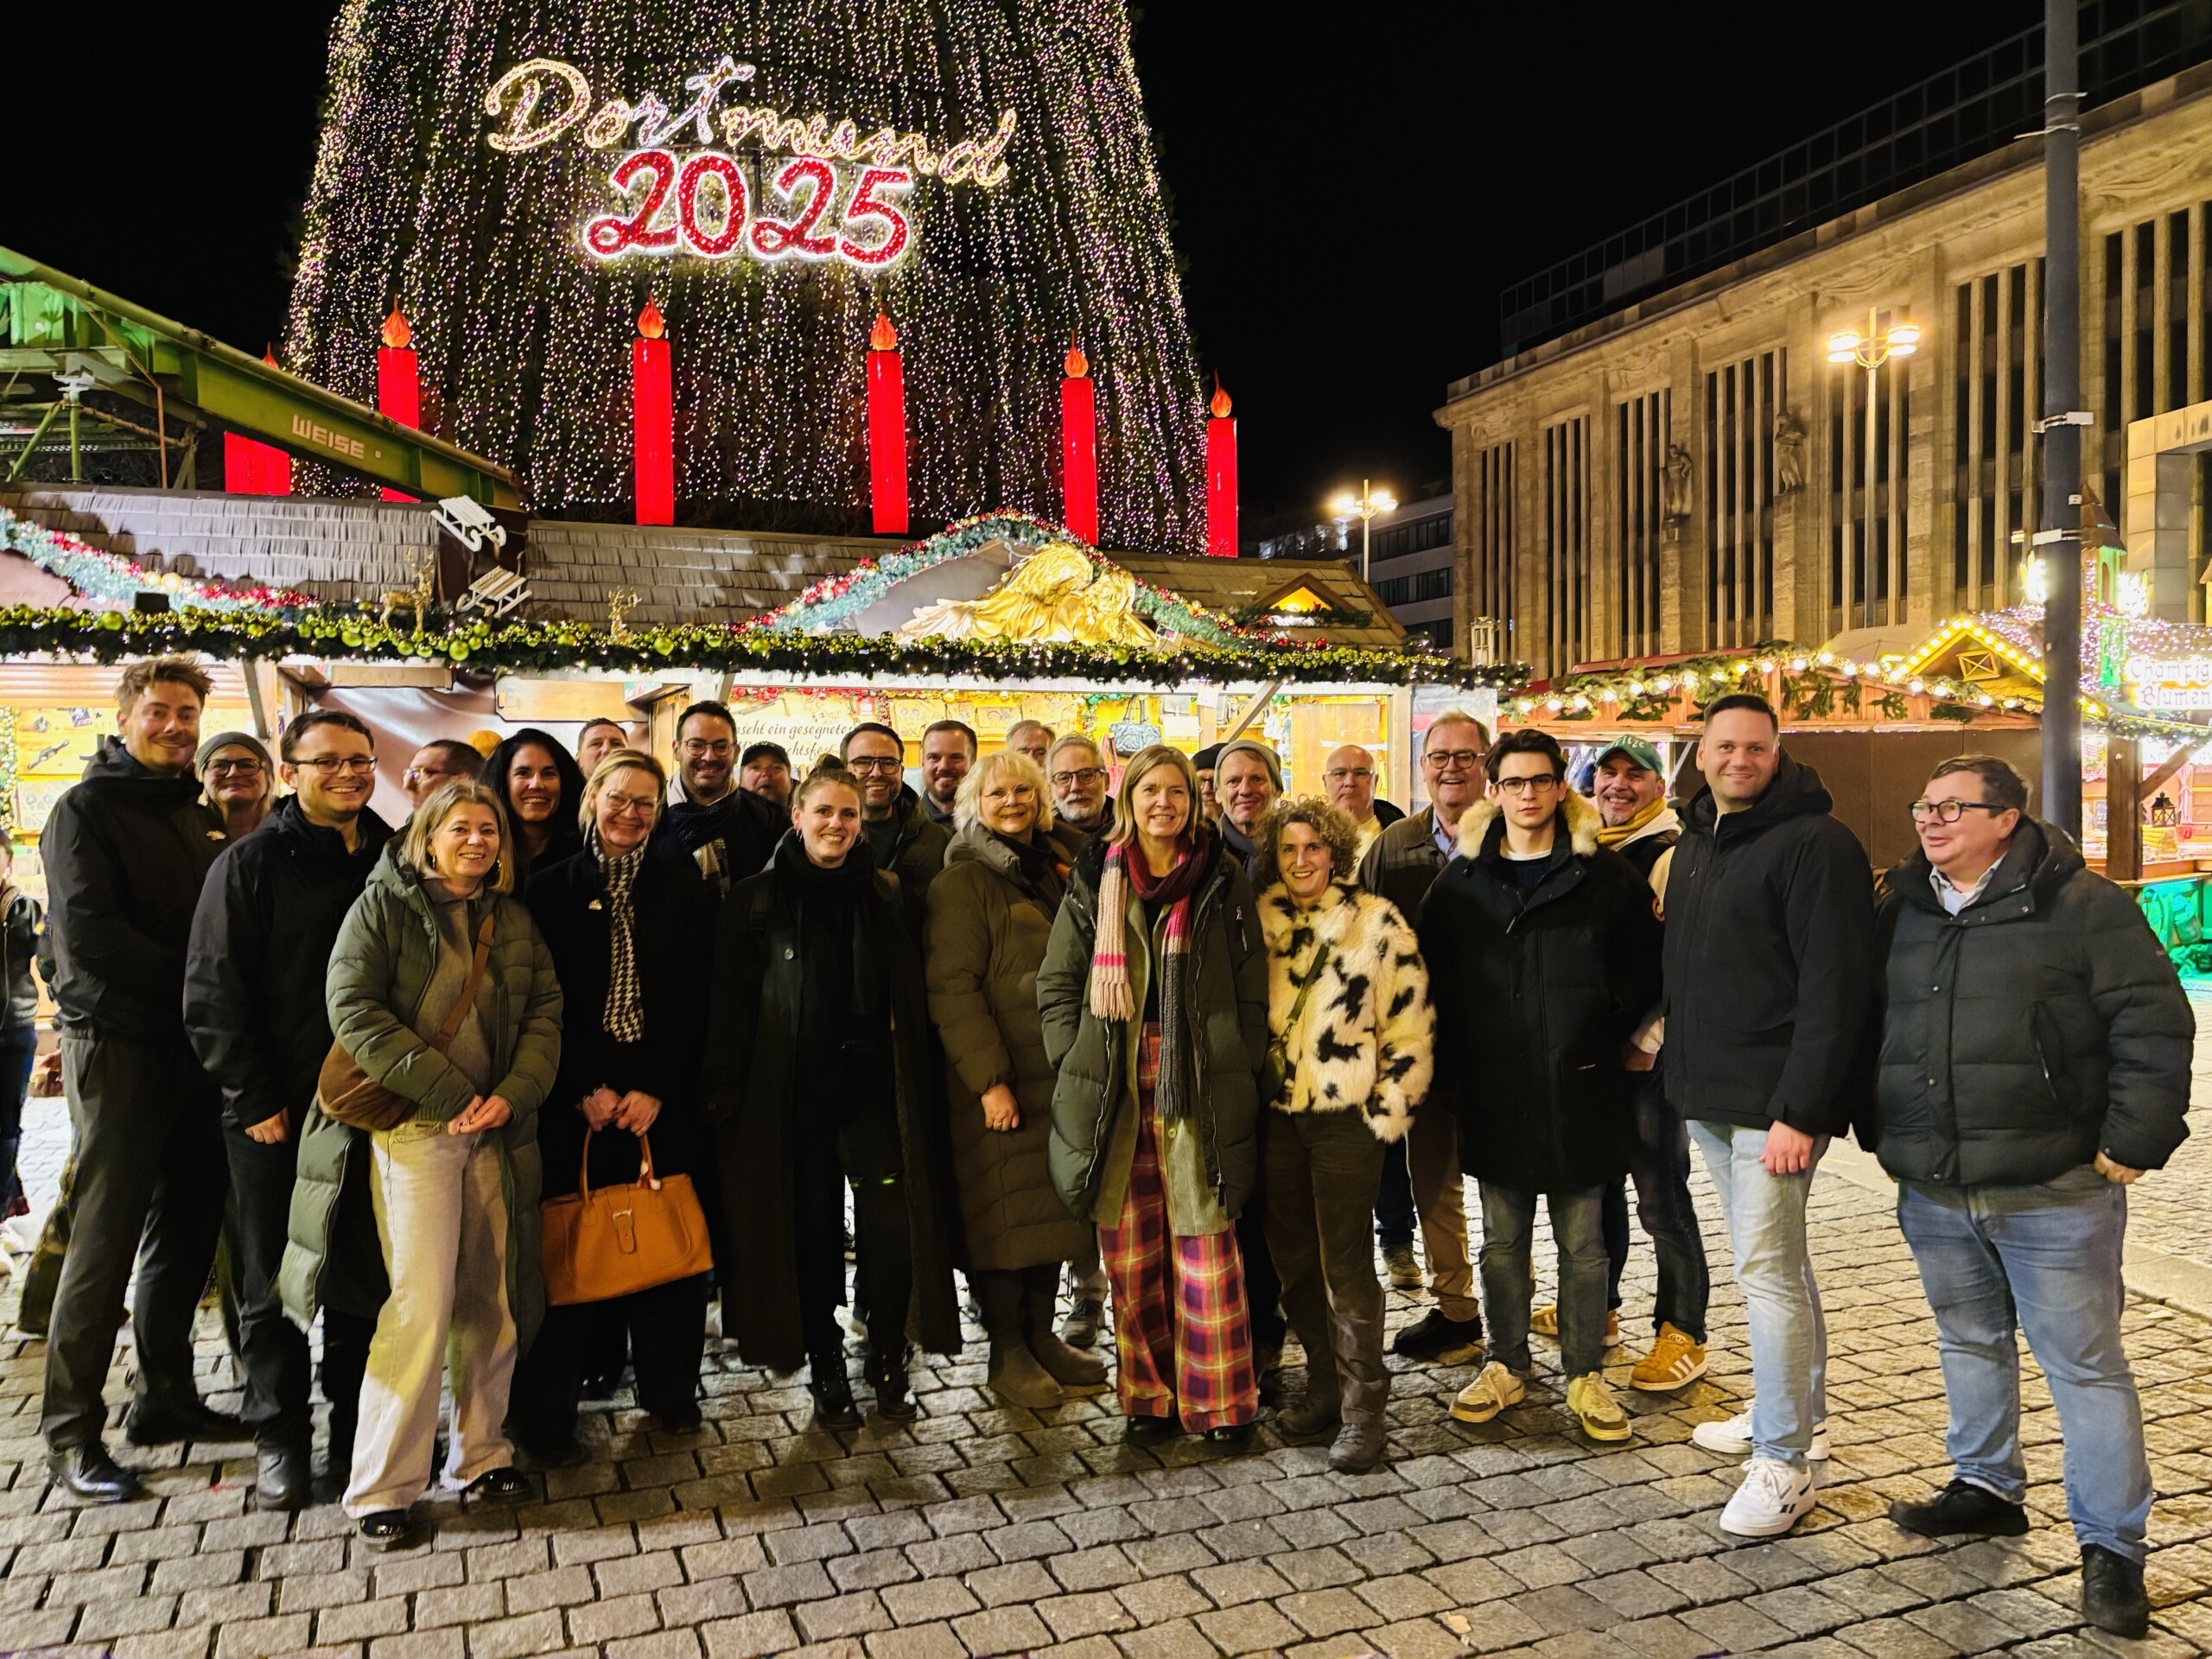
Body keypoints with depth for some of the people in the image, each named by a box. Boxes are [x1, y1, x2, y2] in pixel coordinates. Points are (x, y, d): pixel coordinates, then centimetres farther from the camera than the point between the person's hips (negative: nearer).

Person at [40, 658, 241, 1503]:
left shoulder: (203, 818, 16)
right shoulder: (87, 810, -3)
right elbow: (88, 932, -14)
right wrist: (190, 981, -15)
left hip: (194, 1046, 7)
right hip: (118, 1044, -6)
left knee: (186, 1230, 12)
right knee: (104, 1236, -4)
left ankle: (165, 1397, 24)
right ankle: (71, 1429, 6)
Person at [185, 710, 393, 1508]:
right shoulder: (250, 864, -4)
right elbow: (213, 996, -6)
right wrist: (256, 1102, -10)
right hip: (278, 1117, -3)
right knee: (275, 1284, 7)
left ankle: (355, 1422, 26)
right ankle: (281, 1438, 21)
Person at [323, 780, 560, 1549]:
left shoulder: (513, 919, 14)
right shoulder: (383, 904, 0)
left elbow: (545, 1010, 9)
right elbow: (352, 1009, -10)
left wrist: (513, 1094, -9)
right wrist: (450, 1093, -15)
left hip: (497, 1130, 5)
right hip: (414, 1128, -4)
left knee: (492, 1300, 7)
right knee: (422, 1304, -7)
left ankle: (481, 1453, 22)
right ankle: (381, 1487, 5)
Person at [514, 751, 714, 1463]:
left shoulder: (682, 890, 5)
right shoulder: (552, 889, 3)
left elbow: (692, 999, 0)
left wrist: (656, 1089, -8)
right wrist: (586, 1090, -9)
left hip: (662, 1096, 1)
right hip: (576, 1101, -1)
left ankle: (669, 1389, 20)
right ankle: (547, 1412, 11)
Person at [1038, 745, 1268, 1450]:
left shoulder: (1223, 879, 6)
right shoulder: (1095, 880, 7)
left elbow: (1251, 987, 7)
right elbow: (1057, 983, 10)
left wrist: (1241, 1071, 0)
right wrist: (1076, 1063, 1)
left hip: (1201, 1092, -1)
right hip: (1115, 1093, 1)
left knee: (1206, 1244, -1)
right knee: (1130, 1253, 5)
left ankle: (1221, 1401, 11)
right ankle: (1149, 1396, 19)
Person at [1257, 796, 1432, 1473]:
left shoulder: (1377, 922, -3)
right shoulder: (1256, 921, 6)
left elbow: (1410, 1023, -3)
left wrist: (1389, 1110, -6)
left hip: (1347, 1116, -4)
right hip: (1276, 1115, 4)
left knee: (1346, 1265, -2)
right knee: (1294, 1260, 12)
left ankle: (1363, 1409, 11)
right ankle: (1323, 1385, 28)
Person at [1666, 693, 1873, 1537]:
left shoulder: (1815, 844, -14)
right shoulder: (1695, 842, 13)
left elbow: (1836, 986, -20)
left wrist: (1801, 1110, -23)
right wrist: (1680, 1066, 13)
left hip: (1775, 1102, -8)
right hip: (1709, 1097, 9)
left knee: (1766, 1270, -6)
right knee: (1772, 1261, 19)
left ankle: (1785, 1462, 5)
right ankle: (1792, 1413, 33)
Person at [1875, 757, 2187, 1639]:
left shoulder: (2084, 905, -7)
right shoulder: (1902, 911, 9)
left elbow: (2154, 1026, -9)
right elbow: (1866, 1024, 18)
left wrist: (2133, 1139, -13)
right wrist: (1882, 1131, 14)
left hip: (2053, 1193, -6)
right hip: (1933, 1193, 6)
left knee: (2086, 1365, 2)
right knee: (1970, 1343, 20)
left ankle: (2110, 1545, 14)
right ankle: (1987, 1486, 38)